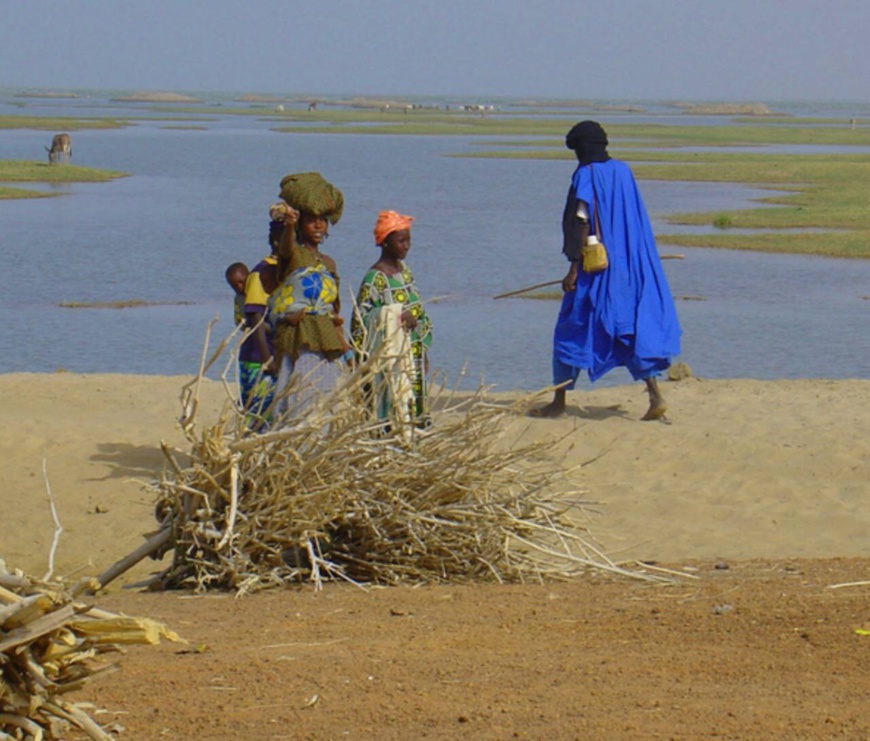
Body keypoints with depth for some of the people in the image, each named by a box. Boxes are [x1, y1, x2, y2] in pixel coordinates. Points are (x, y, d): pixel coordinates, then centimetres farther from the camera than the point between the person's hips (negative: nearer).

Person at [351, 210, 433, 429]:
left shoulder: (404, 270, 12)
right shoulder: (375, 277, -11)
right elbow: (361, 318, -15)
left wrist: (423, 351, 16)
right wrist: (396, 317, -23)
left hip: (412, 355, 8)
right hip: (389, 358, -8)